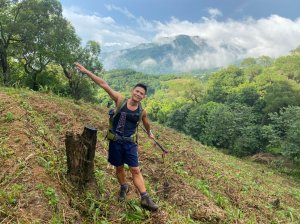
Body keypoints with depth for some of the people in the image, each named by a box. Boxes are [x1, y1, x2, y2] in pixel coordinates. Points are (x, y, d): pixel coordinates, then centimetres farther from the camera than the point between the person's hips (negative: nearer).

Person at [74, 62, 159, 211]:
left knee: (135, 170, -3)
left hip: (130, 143, 0)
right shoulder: (120, 100, -8)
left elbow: (146, 123, 20)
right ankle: (123, 188, 40)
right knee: (119, 168, 14)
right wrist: (86, 71, -12)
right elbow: (104, 85, -11)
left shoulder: (142, 111, -3)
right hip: (115, 141, 0)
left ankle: (145, 199, 1)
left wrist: (149, 133, 38)